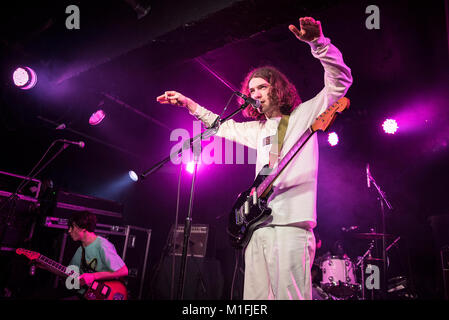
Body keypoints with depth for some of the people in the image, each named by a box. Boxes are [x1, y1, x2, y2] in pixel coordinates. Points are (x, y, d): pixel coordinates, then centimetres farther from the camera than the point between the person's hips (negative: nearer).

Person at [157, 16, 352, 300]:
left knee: (290, 295, -9)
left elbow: (340, 81, -4)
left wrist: (317, 41, -16)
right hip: (257, 224, 7)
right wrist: (188, 103, 35)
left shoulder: (303, 114, 6)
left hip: (291, 223, -6)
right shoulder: (258, 130, 24)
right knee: (255, 295, 6)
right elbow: (224, 126, 36)